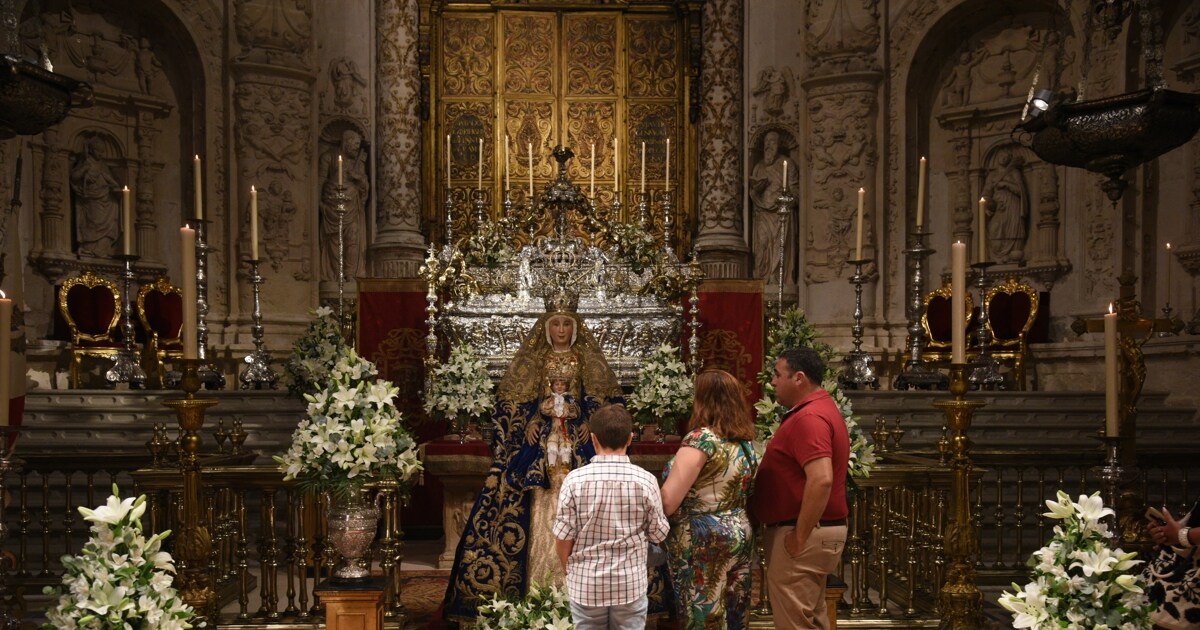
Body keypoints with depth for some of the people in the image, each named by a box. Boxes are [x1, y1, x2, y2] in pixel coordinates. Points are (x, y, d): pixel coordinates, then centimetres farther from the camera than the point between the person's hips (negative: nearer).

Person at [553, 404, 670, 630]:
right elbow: (659, 534, -1)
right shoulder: (646, 480, -10)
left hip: (586, 584, 0)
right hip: (631, 583, 0)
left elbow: (563, 539, -8)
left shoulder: (575, 480, -12)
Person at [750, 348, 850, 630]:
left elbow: (821, 480, -30)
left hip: (805, 535, -11)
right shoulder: (820, 408, 14)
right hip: (817, 530, 11)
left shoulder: (808, 418, -20)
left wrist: (799, 536, -24)